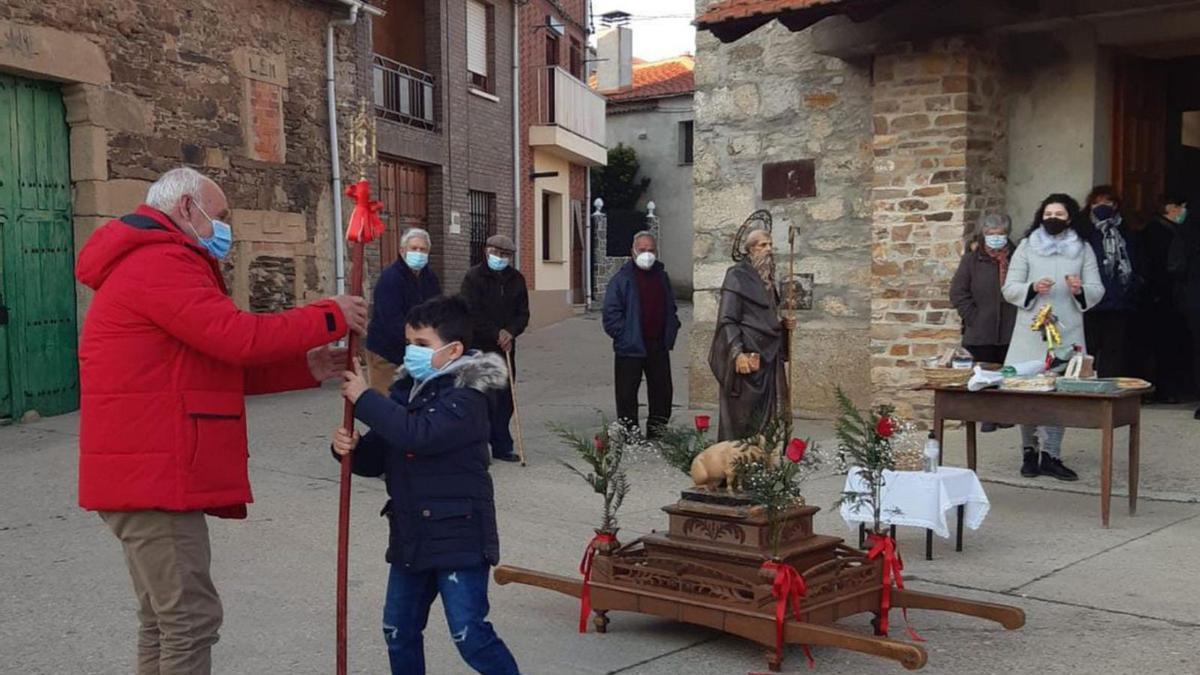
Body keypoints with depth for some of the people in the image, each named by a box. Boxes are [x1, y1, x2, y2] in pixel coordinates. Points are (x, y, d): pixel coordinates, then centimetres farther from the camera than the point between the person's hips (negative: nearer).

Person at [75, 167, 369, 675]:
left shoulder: (157, 264, 23)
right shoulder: (161, 262, -13)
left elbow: (221, 365, 18)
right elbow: (238, 338, -22)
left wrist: (306, 366, 8)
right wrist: (331, 318, -11)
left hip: (149, 472, 11)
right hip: (155, 475, -11)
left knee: (165, 620, 16)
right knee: (190, 619, -7)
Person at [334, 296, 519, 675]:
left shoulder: (465, 397, -15)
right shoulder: (406, 390, 9)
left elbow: (420, 434, -33)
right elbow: (377, 460, 11)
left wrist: (364, 399, -25)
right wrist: (350, 448, -11)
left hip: (458, 537, -8)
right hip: (410, 536, 9)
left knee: (470, 635, -7)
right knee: (399, 631, 18)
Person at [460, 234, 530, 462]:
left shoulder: (516, 279, 9)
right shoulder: (473, 277, -6)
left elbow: (523, 313, 8)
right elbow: (472, 314, -13)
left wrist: (510, 332, -11)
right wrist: (496, 334, -15)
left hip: (505, 347, 5)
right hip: (478, 347, -5)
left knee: (505, 399, 7)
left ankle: (501, 446, 15)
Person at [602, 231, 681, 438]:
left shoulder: (662, 277, 13)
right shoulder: (622, 278, -5)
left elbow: (671, 310, 22)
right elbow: (611, 313, -9)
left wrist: (670, 333, 10)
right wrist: (624, 336, -13)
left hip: (659, 347, 5)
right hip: (631, 349, -5)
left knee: (662, 391, 9)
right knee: (627, 394, 1)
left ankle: (656, 435, 22)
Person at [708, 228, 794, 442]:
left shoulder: (767, 279, 17)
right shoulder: (737, 276, -6)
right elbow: (727, 319, -14)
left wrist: (783, 325, 8)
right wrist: (738, 353, -24)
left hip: (768, 357, 8)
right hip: (747, 355, -8)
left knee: (767, 417, 7)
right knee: (741, 414, -5)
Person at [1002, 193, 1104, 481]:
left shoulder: (1083, 250, 12)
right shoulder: (1027, 246, 10)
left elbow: (1097, 291, 8)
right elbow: (1009, 289, 5)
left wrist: (1080, 289, -14)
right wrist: (1033, 288, -14)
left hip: (1068, 332, 1)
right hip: (1031, 331, -1)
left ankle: (1050, 455, 5)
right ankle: (1029, 452, 14)